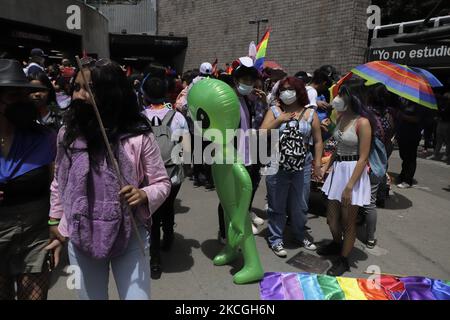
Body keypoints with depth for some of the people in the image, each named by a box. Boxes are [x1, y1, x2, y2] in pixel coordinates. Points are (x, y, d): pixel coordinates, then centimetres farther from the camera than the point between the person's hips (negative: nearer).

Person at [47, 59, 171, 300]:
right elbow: (58, 183, 10)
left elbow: (162, 183, -5)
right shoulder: (67, 134, -4)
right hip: (80, 238, 4)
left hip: (129, 237, -3)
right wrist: (54, 223, 13)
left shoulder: (139, 137, -14)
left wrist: (144, 195, -25)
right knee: (90, 296, 22)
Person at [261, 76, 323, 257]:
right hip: (277, 167, -1)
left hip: (302, 168, 2)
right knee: (277, 205, 8)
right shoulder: (275, 111, 1)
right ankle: (275, 239, 22)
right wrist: (279, 120, -15)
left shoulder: (310, 113, 3)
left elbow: (318, 141, 5)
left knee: (299, 205, 16)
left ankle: (300, 235, 36)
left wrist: (317, 164, -1)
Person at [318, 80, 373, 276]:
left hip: (354, 173, -7)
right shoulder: (341, 117, 7)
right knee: (332, 217, 17)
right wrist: (326, 167, 10)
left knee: (348, 221, 7)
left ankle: (343, 260, 25)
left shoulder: (362, 122, -16)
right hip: (337, 170, 7)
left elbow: (363, 158, -18)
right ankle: (337, 244, 45)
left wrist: (349, 187, -20)